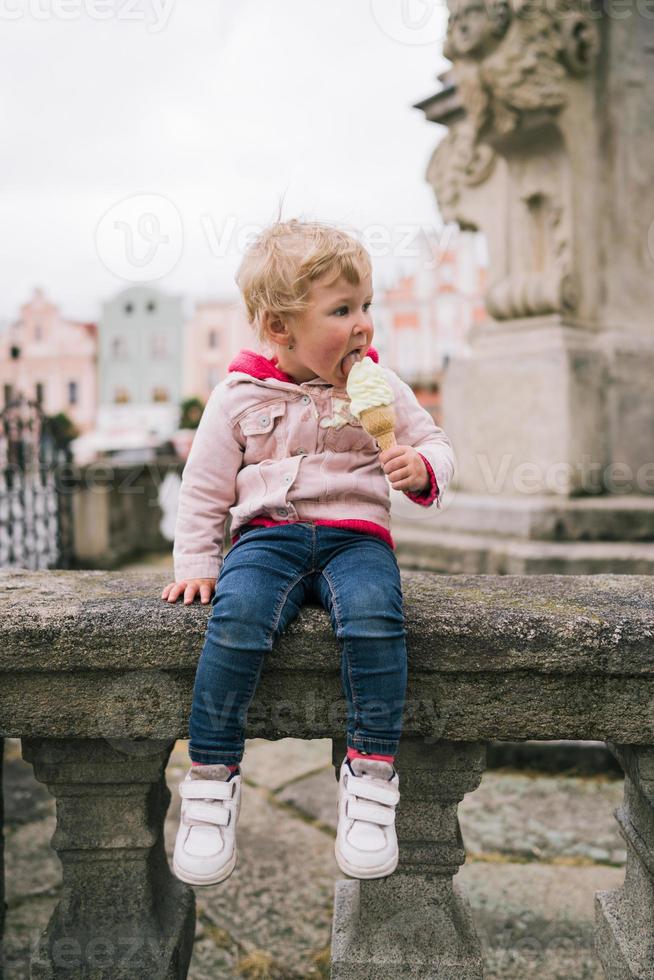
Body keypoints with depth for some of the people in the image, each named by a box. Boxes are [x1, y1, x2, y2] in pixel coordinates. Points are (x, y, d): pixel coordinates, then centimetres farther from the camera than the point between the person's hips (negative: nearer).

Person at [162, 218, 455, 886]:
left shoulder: (379, 386, 8)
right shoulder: (238, 396, 5)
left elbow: (435, 444, 15)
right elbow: (204, 487, 11)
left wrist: (422, 469, -9)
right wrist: (195, 564, 2)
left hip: (355, 535, 1)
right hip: (267, 535, 0)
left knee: (375, 616, -33)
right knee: (238, 618, -32)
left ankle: (371, 777, -21)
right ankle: (211, 778, -18)